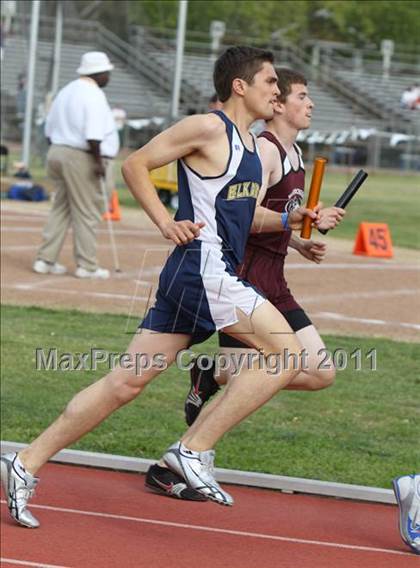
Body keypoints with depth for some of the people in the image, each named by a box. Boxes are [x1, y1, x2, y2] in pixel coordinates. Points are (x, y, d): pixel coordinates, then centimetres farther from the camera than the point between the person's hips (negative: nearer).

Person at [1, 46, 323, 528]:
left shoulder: (247, 143, 20)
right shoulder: (208, 128, -8)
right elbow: (135, 165, -7)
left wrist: (289, 219, 16)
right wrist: (167, 223, -14)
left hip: (207, 276, 9)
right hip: (203, 267, -9)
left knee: (126, 381, 7)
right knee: (286, 352, -11)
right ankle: (193, 450, -11)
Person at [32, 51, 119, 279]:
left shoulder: (65, 92, 15)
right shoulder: (94, 95, -13)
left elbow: (50, 130, 18)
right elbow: (93, 135, -23)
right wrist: (98, 162, -19)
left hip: (57, 153, 9)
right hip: (82, 158, -9)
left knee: (60, 208, 14)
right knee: (87, 213, -1)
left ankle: (45, 260, 11)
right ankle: (86, 266, 2)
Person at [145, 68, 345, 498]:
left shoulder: (293, 152, 16)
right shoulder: (264, 149, -14)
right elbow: (248, 216, -25)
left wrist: (300, 245, 13)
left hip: (272, 284, 9)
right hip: (244, 279, -9)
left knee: (322, 373, 6)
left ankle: (213, 379, 13)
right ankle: (167, 468, 0)